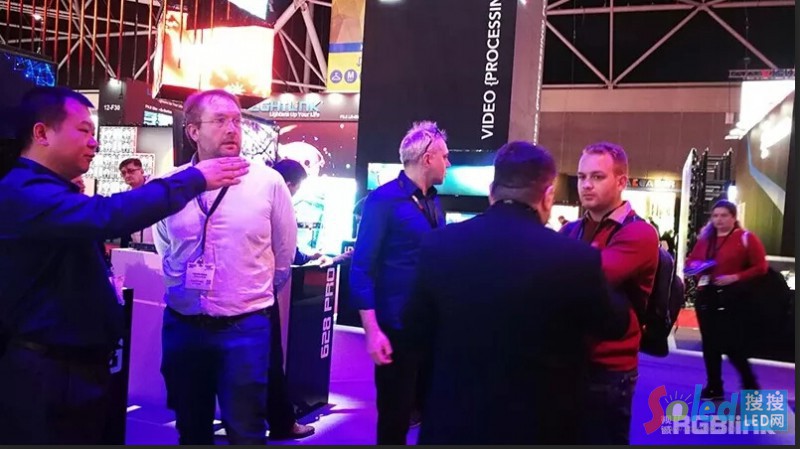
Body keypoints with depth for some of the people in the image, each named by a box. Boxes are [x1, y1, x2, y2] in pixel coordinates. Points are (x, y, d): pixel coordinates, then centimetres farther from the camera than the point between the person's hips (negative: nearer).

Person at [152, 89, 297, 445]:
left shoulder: (268, 182, -7)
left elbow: (284, 255, 6)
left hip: (245, 327, -2)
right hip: (182, 326, 3)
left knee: (245, 431, 7)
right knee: (190, 429, 19)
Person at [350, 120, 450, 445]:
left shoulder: (433, 201, 10)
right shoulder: (384, 200, -12)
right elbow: (362, 268, -15)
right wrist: (372, 331, -20)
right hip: (398, 329, -7)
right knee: (395, 413, 7)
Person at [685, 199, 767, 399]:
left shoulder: (746, 238, -4)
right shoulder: (705, 238, 13)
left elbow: (760, 268, -8)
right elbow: (691, 260, 21)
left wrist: (735, 277, -18)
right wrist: (695, 266, -2)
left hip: (731, 297, -6)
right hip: (706, 296, 6)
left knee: (732, 345, -6)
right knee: (710, 344, 9)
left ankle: (750, 385, 16)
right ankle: (714, 387, 19)